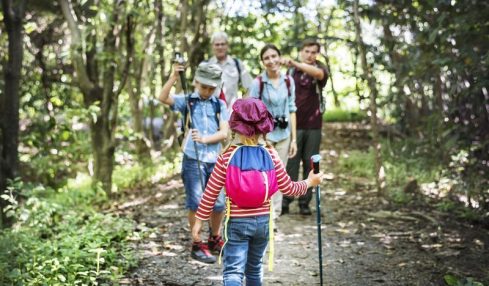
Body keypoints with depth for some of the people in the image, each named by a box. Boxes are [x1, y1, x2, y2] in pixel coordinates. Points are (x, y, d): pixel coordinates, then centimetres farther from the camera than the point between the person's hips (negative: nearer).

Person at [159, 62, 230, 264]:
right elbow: (163, 98, -13)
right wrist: (174, 77, -24)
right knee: (196, 203, -2)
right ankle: (198, 246, 11)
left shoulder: (220, 105, 9)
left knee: (219, 203, 8)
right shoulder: (186, 101, 4)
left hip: (215, 160, 3)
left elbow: (224, 133, 0)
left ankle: (215, 239, 31)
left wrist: (205, 139, -15)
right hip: (193, 159, -3)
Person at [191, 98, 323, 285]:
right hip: (263, 221, 3)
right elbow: (288, 188, 1)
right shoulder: (270, 155, -5)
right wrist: (309, 182, 19)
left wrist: (199, 220, 2)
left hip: (237, 222, -3)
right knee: (254, 269, 22)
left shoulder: (227, 156, -10)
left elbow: (211, 192, -7)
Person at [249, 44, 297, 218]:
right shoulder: (258, 83, -9)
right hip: (264, 135, -3)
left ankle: (275, 214, 19)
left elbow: (292, 110, 7)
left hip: (283, 135, 4)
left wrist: (293, 138, 5)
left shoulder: (288, 81, 2)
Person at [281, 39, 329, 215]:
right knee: (291, 163, -3)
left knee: (310, 164, 4)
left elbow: (318, 73, -25)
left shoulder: (320, 69, 1)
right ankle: (285, 200, 1)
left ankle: (305, 202, 10)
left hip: (313, 126, 0)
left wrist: (295, 63, -39)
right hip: (294, 125, 0)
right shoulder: (291, 72, 5)